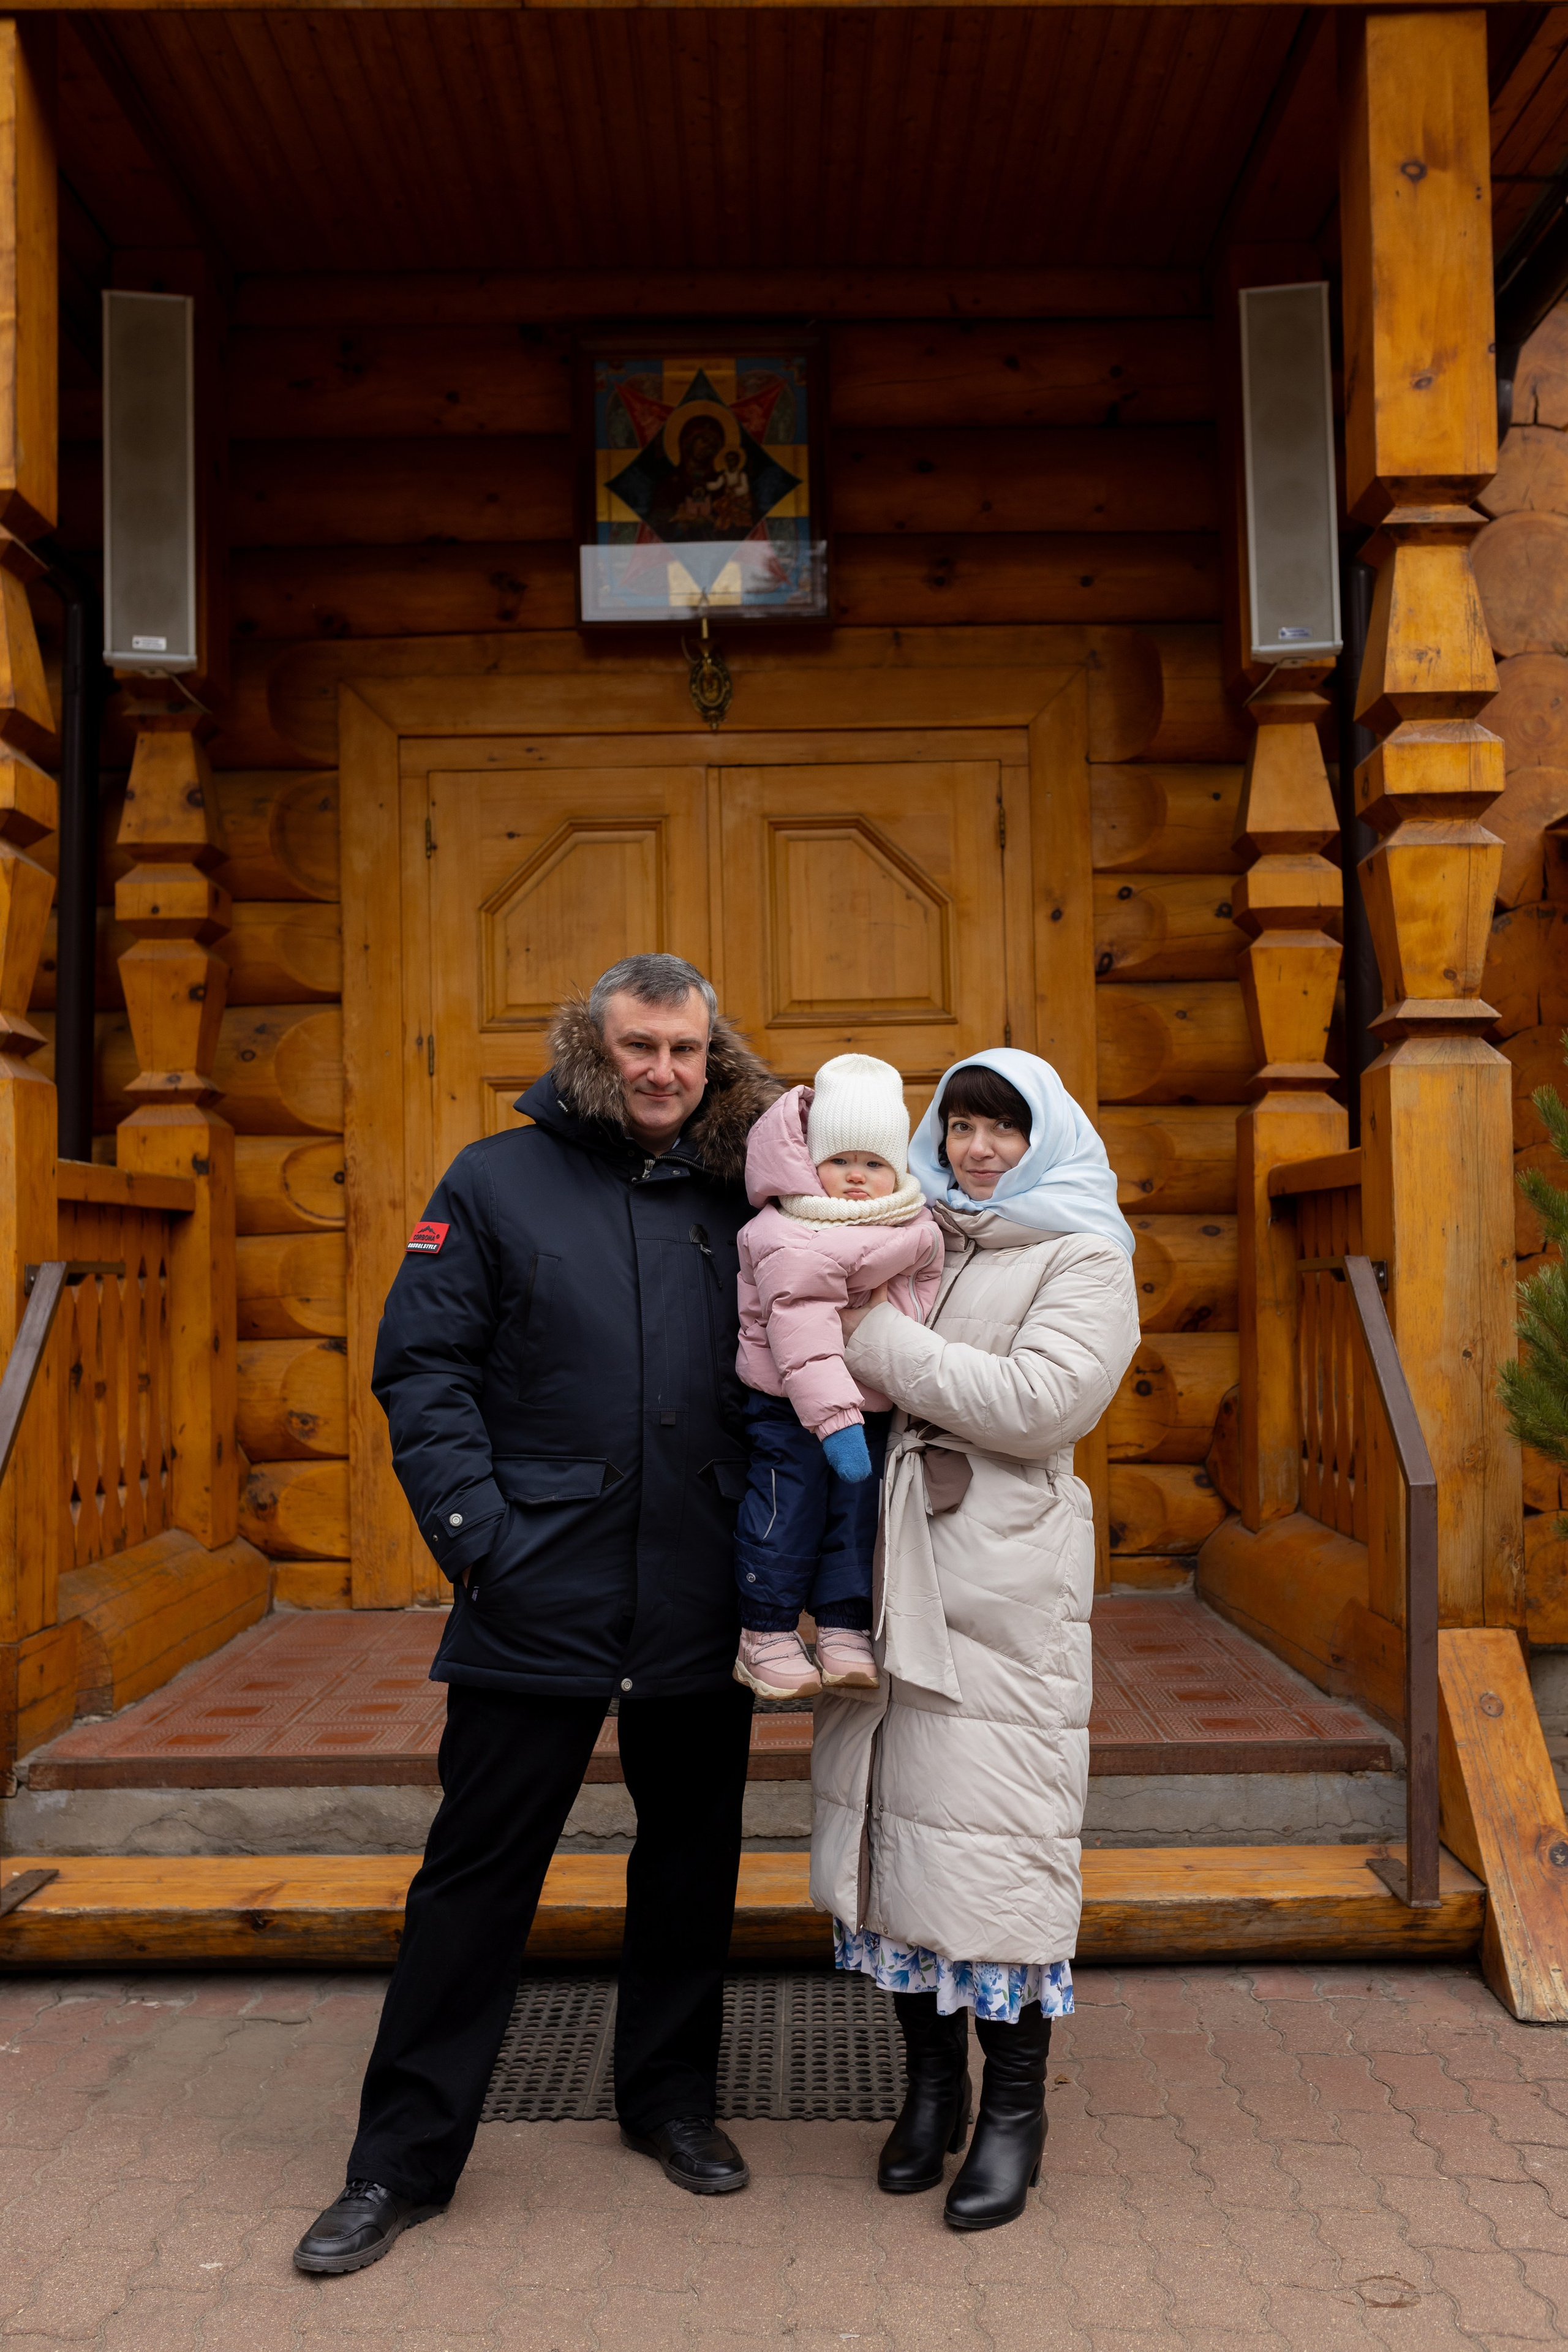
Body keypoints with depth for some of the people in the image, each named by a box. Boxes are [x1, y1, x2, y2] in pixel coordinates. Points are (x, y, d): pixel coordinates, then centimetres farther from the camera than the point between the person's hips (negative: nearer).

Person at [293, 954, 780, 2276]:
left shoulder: (738, 1201, 5)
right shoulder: (499, 1182, -2)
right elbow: (421, 1368, -5)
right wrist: (478, 1533, -13)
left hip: (702, 1607, 3)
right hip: (541, 1605, -3)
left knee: (692, 1861, 17)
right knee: (477, 1872, 6)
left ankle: (672, 2098, 38)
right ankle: (407, 2157, 23)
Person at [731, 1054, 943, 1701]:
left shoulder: (916, 1235, 6)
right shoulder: (789, 1243, -17)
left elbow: (923, 1315, 18)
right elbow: (800, 1336, -23)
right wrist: (835, 1419, -29)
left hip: (872, 1407, 6)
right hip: (789, 1407, -6)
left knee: (858, 1513, 8)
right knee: (788, 1512, -3)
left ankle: (845, 1631, 19)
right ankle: (765, 1634, 13)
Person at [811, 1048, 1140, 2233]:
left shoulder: (1084, 1260, -2)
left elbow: (1038, 1402, -17)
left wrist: (880, 1339, -14)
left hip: (1004, 1580, -5)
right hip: (891, 1567, 6)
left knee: (995, 1826, -3)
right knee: (896, 1809, 10)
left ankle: (1015, 2107, 15)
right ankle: (932, 2085, 27)